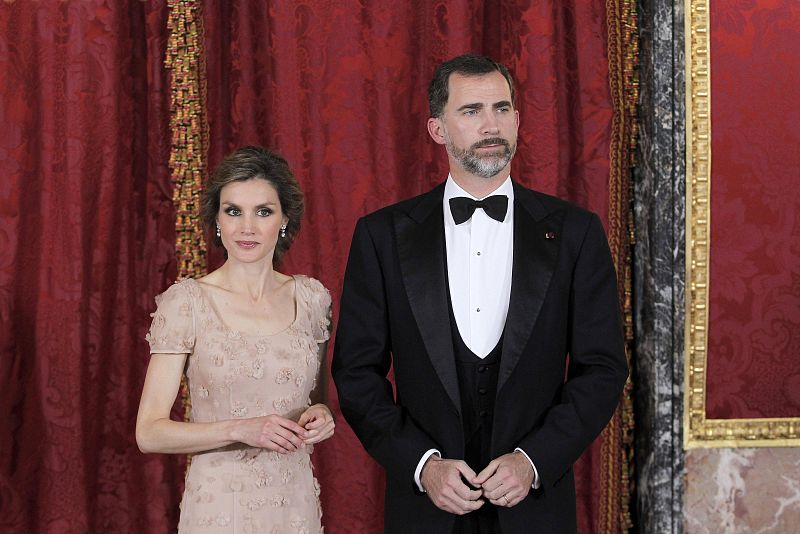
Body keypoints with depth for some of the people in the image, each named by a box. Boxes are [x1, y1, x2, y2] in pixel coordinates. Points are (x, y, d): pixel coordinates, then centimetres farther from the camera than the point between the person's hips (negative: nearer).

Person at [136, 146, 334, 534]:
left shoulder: (311, 298, 2)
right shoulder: (186, 302, -9)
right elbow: (149, 433, -10)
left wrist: (321, 415, -5)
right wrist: (239, 430, -22)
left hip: (297, 502, 3)